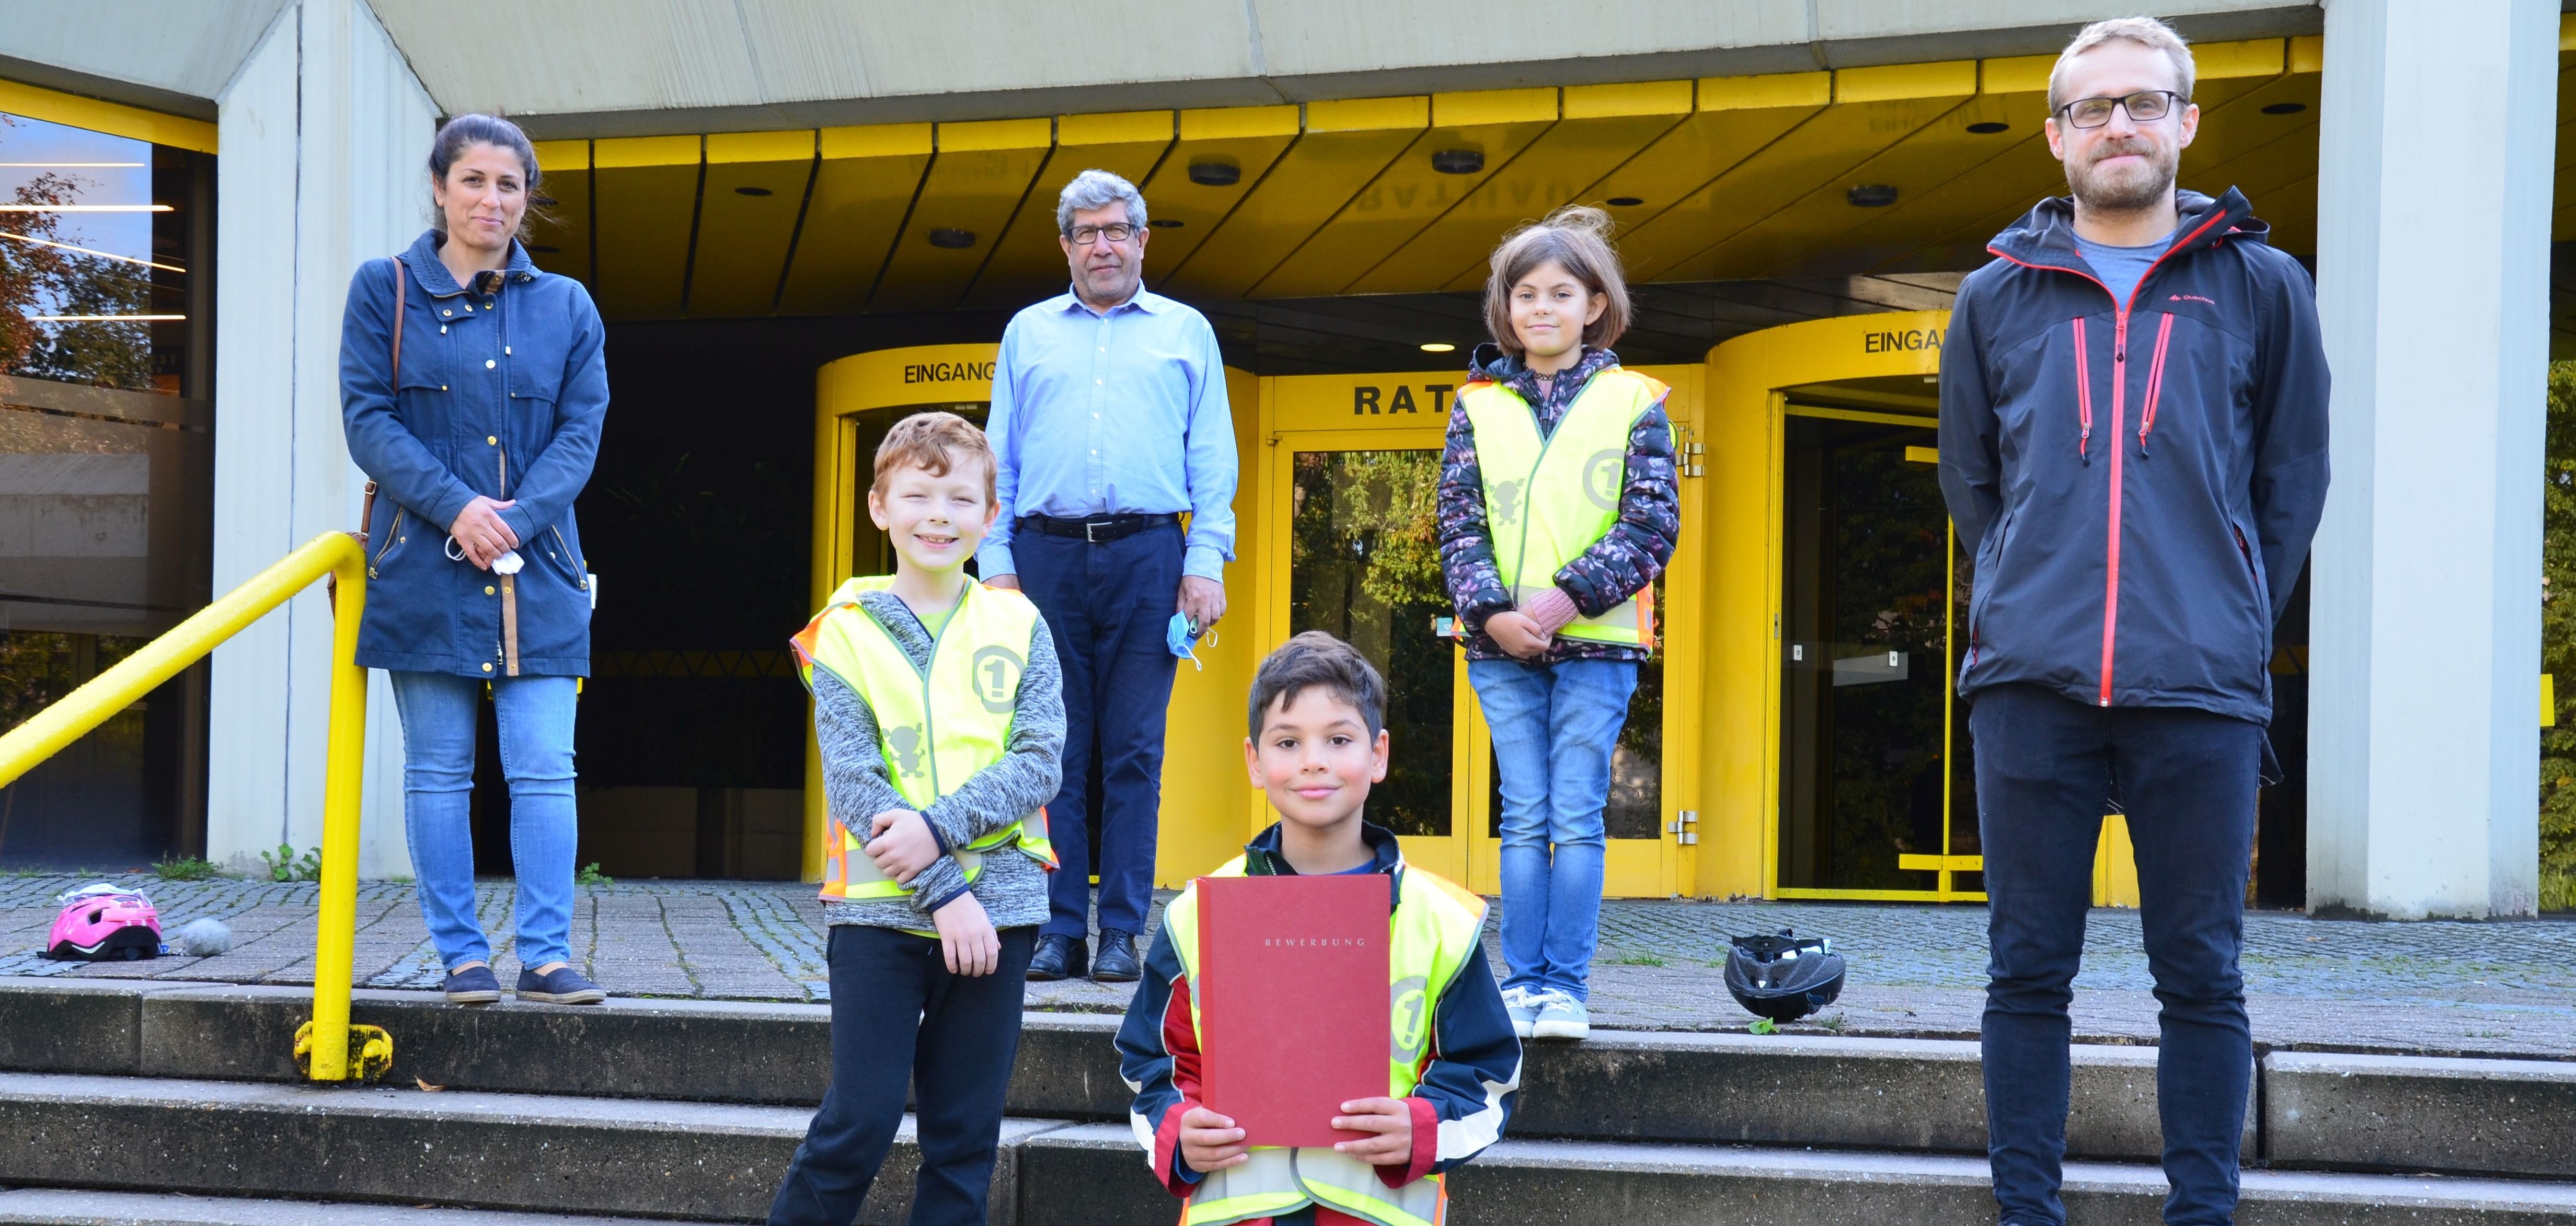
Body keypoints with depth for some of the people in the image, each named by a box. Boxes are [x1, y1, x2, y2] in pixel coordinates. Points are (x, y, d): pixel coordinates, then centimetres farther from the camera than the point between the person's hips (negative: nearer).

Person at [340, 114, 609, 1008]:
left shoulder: (566, 306, 11)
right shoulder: (385, 290, 5)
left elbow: (582, 429, 4)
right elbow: (367, 420, -2)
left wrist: (515, 522, -12)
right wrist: (457, 508, -15)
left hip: (537, 568, 1)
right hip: (423, 566, -1)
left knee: (545, 769, -4)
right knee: (439, 770, 3)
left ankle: (546, 956, -1)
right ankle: (462, 954, 9)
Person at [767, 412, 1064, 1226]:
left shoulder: (1018, 628, 5)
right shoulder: (847, 634, 0)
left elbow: (1038, 763, -4)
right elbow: (853, 782, -8)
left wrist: (937, 830, -18)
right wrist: (945, 891, -15)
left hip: (995, 907, 2)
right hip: (880, 912, -2)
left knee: (966, 1135, 7)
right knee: (860, 1124, -2)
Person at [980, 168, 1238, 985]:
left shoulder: (1186, 333, 15)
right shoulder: (1029, 333, 18)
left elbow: (1213, 460, 9)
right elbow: (998, 457, 14)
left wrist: (1206, 561, -3)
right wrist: (995, 564, 3)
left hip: (1147, 557, -1)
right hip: (1048, 554, 1)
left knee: (1134, 750, -3)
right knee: (1056, 748, 0)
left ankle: (1122, 933, 1)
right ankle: (1058, 930, 4)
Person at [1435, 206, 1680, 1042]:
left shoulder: (1632, 402, 3)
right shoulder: (1478, 406, 10)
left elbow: (1653, 524, -2)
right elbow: (1459, 525, 7)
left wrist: (1569, 597, -12)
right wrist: (1492, 612, -9)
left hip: (1596, 642, -2)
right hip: (1501, 643, 2)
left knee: (1577, 816, -3)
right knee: (1524, 817, 3)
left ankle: (1566, 986, 2)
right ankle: (1523, 981, 8)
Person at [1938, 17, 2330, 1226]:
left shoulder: (2262, 288, 8)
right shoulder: (1996, 298, 11)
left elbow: (2291, 482, 11)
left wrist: (2224, 626, 7)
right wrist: (2037, 602, 11)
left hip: (2202, 690, -1)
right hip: (2031, 685, 1)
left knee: (2201, 977, 3)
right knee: (2028, 973, 4)